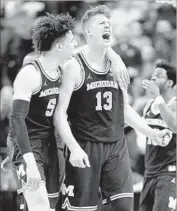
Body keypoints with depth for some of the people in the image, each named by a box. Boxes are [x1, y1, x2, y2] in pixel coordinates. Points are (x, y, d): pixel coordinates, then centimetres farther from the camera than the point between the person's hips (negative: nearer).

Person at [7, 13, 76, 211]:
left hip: (49, 143, 8)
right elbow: (16, 118, -25)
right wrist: (29, 161, -33)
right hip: (27, 144, -8)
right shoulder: (30, 74, -19)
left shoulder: (61, 71, 6)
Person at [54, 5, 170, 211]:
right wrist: (73, 147, -21)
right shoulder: (74, 67, -6)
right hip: (85, 148, -4)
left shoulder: (117, 64, 10)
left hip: (116, 147, 4)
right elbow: (60, 112, -10)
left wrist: (151, 132, 11)